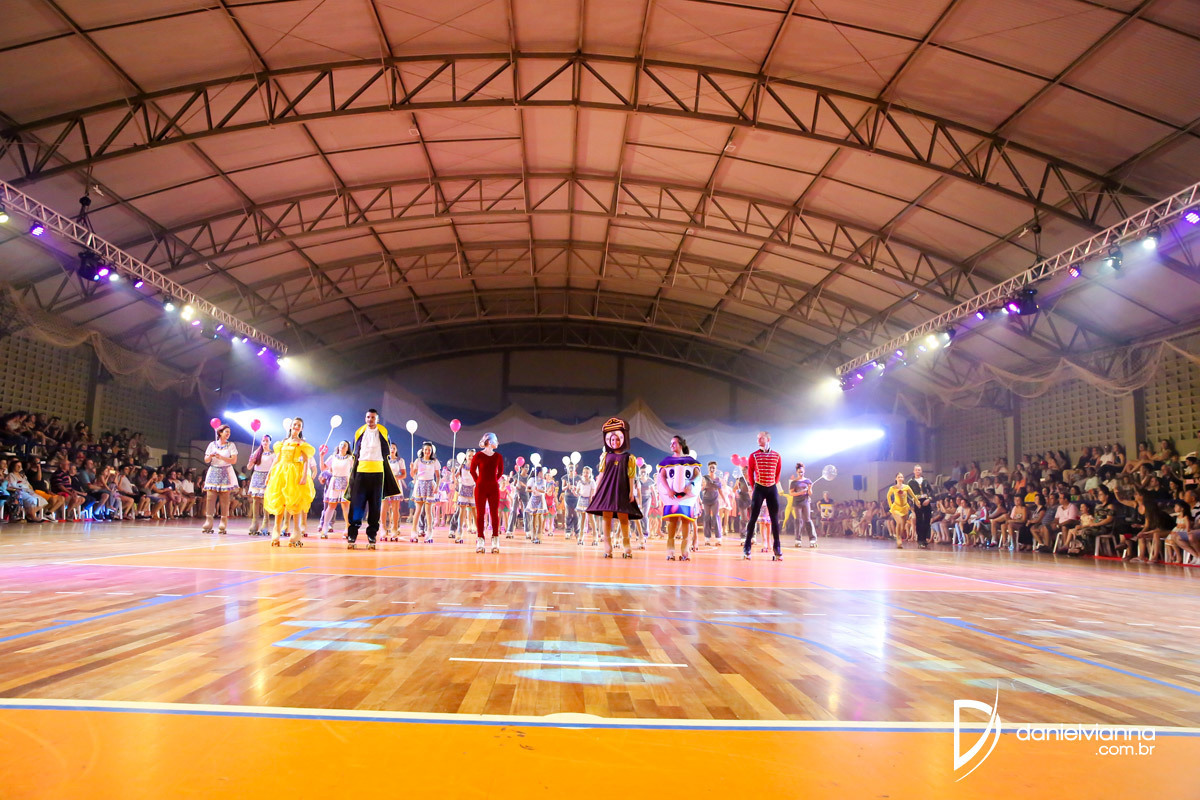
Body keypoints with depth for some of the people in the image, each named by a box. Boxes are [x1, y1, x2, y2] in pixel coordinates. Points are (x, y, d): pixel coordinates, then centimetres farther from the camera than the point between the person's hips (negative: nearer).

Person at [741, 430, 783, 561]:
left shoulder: (777, 456, 4)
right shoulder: (753, 456, 0)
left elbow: (777, 474, 12)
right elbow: (750, 474, 6)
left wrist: (773, 485, 9)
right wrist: (754, 487, 6)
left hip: (772, 488, 2)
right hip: (759, 489, -2)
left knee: (775, 519, 2)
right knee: (753, 518, -4)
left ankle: (777, 549, 7)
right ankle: (747, 547, -1)